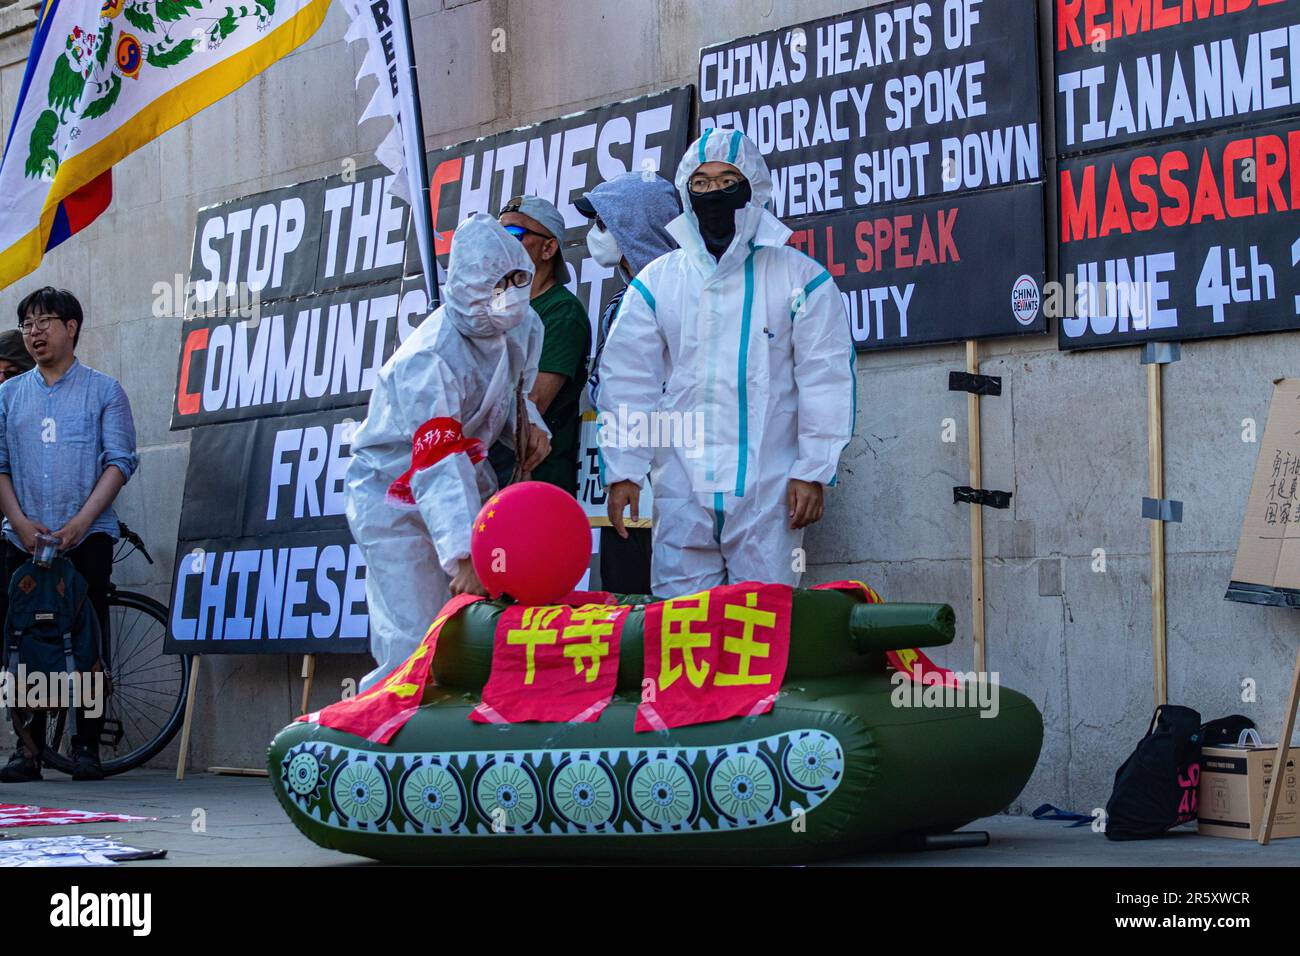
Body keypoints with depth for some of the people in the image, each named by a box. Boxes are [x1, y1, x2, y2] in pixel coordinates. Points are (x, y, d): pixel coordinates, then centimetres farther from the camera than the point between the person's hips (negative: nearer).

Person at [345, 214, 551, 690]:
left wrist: (529, 425, -8)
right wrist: (463, 556, -49)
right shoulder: (428, 360, -29)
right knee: (415, 648, -15)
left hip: (468, 482, 7)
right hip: (395, 495, -7)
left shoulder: (524, 327, -5)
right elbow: (437, 466, -38)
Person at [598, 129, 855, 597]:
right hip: (682, 485, 2)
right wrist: (623, 470, 1)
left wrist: (813, 472, -3)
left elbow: (825, 379, 3)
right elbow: (628, 379, 9)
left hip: (768, 486, -2)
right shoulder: (658, 279, 11)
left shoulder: (798, 276, 5)